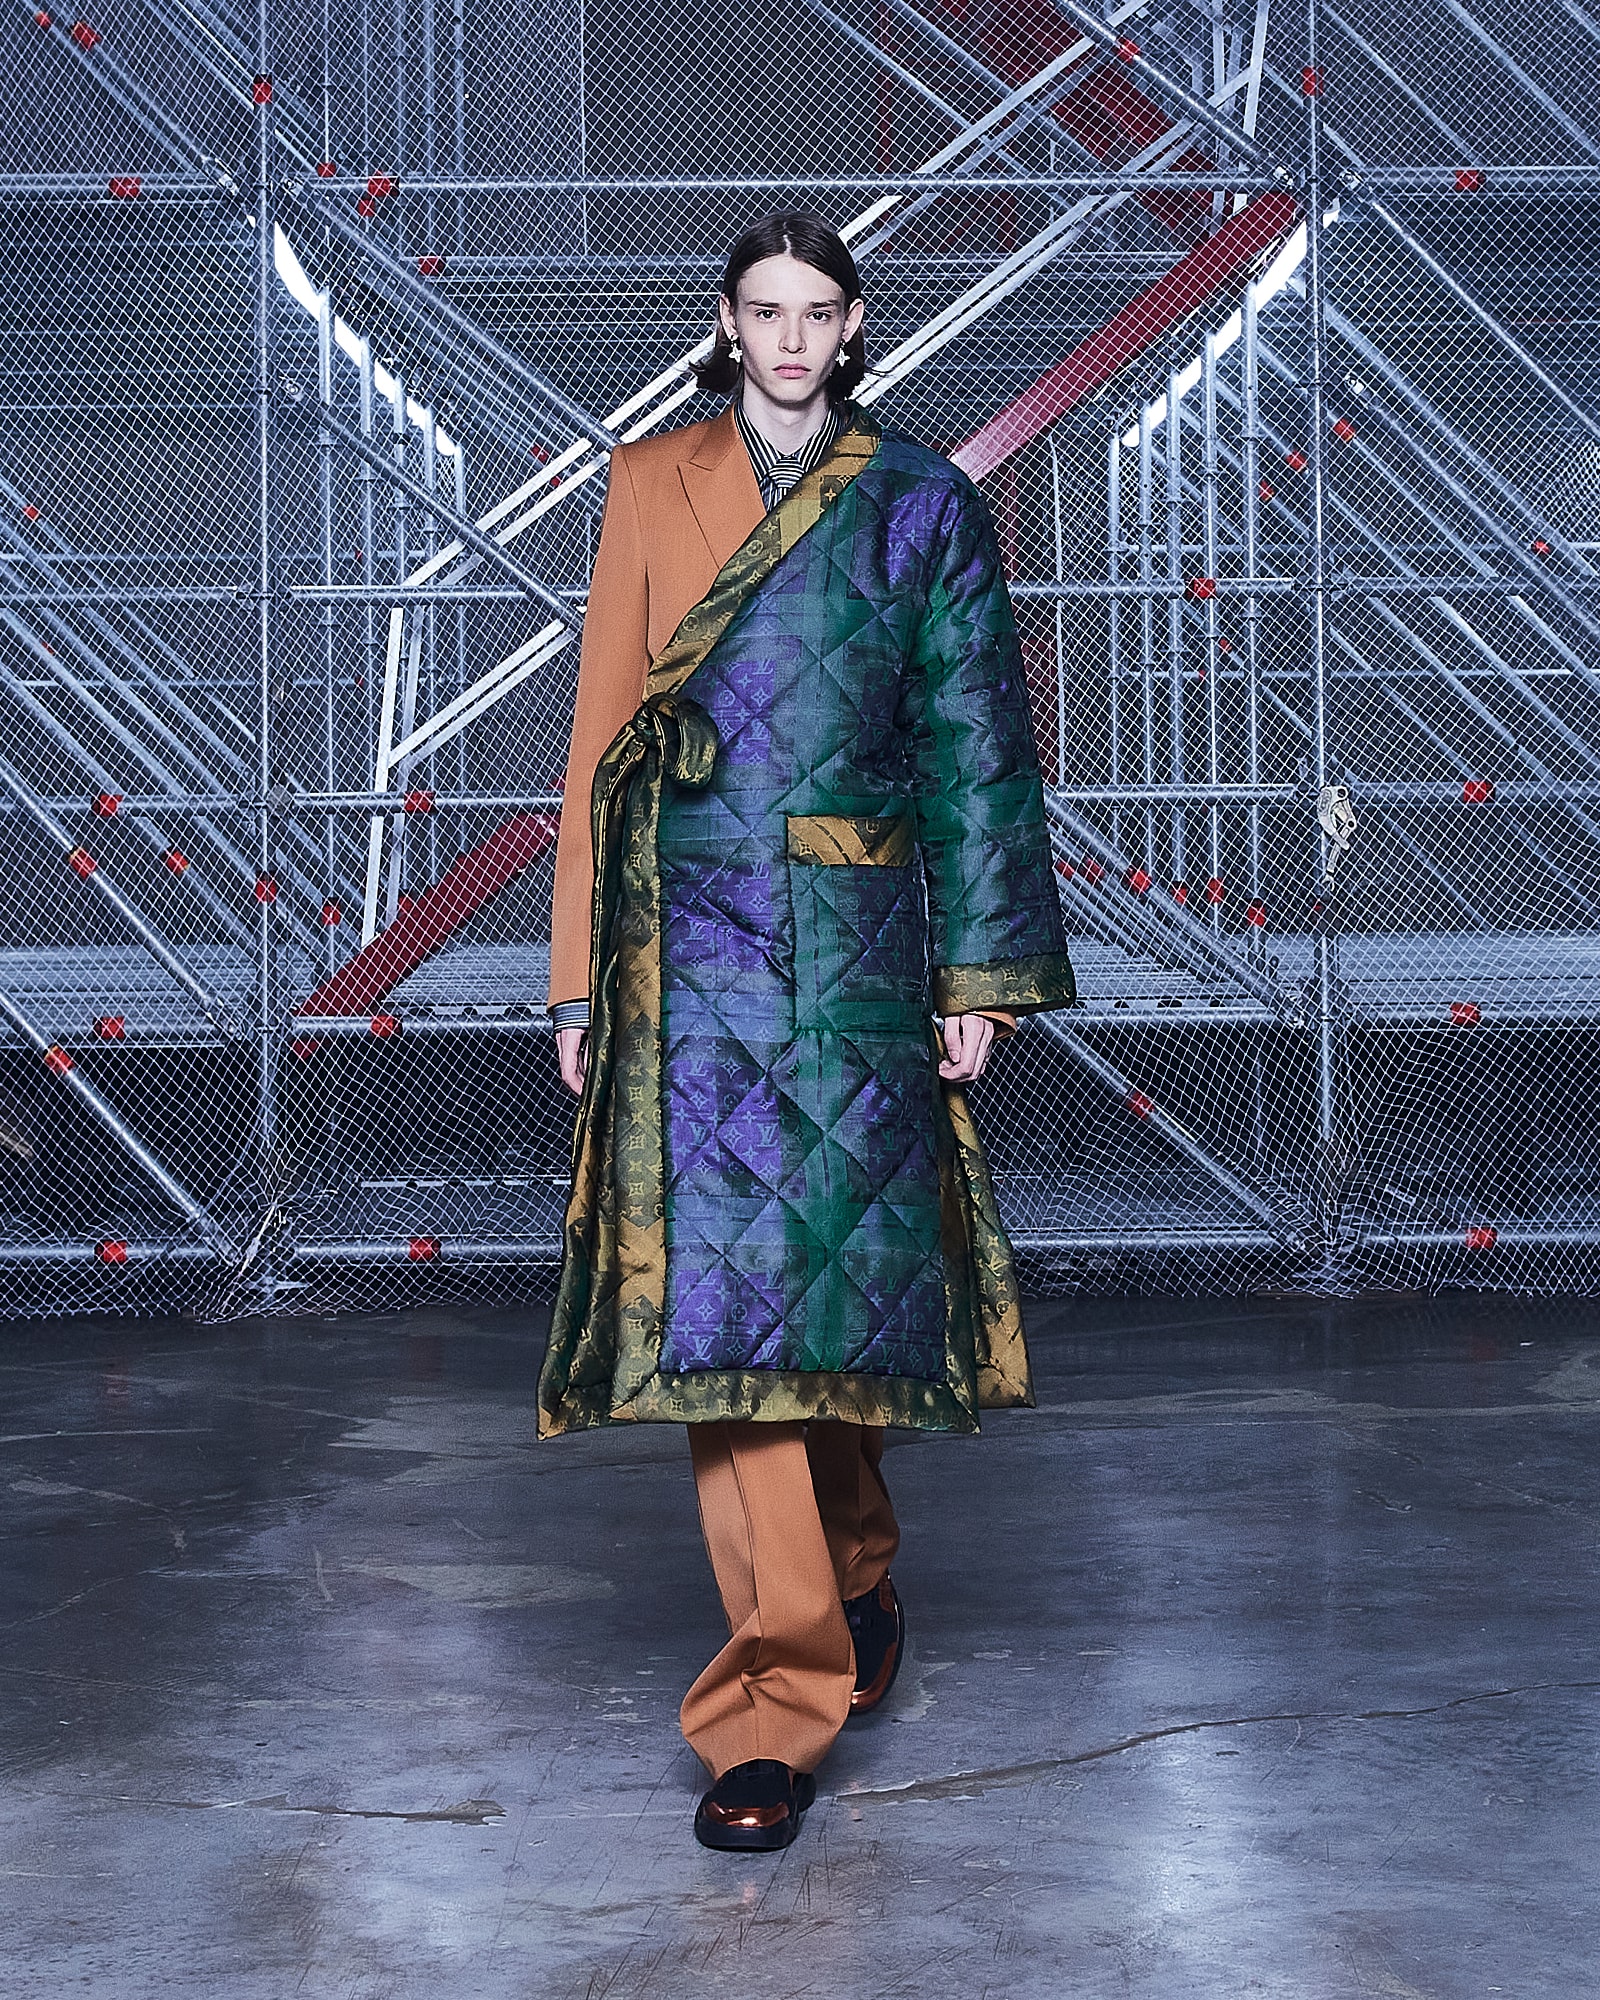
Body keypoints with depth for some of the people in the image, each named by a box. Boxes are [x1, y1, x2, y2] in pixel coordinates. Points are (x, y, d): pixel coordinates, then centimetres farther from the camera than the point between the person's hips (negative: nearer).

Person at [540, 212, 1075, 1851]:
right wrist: (580, 970, 4)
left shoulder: (924, 507, 7)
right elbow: (601, 730, 8)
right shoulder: (651, 488, 9)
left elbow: (975, 747, 6)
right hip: (694, 934, 0)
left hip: (857, 935, 0)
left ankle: (842, 1578, 31)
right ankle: (786, 1682, 0)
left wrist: (979, 971, 0)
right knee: (721, 1283, -6)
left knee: (837, 1265, 3)